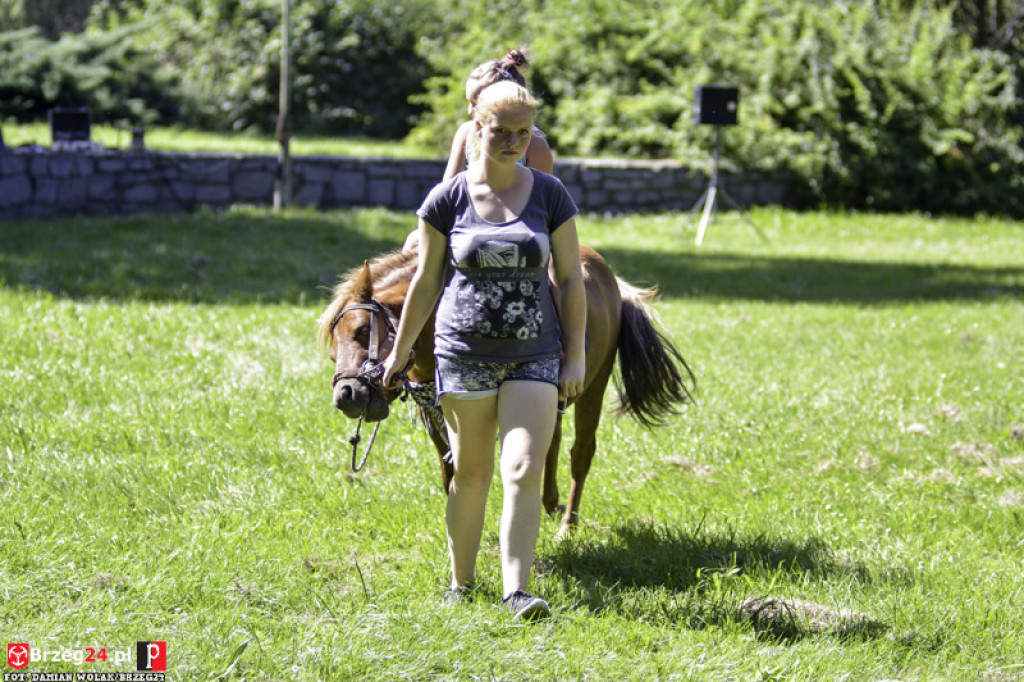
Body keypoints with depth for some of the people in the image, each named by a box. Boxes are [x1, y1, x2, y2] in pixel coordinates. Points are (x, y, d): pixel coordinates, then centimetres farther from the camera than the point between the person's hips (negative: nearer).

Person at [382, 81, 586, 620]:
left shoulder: (549, 195, 0)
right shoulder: (446, 200, -2)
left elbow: (571, 279, 3)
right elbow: (426, 282, 6)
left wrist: (576, 357, 0)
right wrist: (400, 353, 9)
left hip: (534, 355, 0)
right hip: (465, 355, 0)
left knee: (524, 470, -12)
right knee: (471, 474, 9)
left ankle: (516, 591, -14)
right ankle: (461, 584, 25)